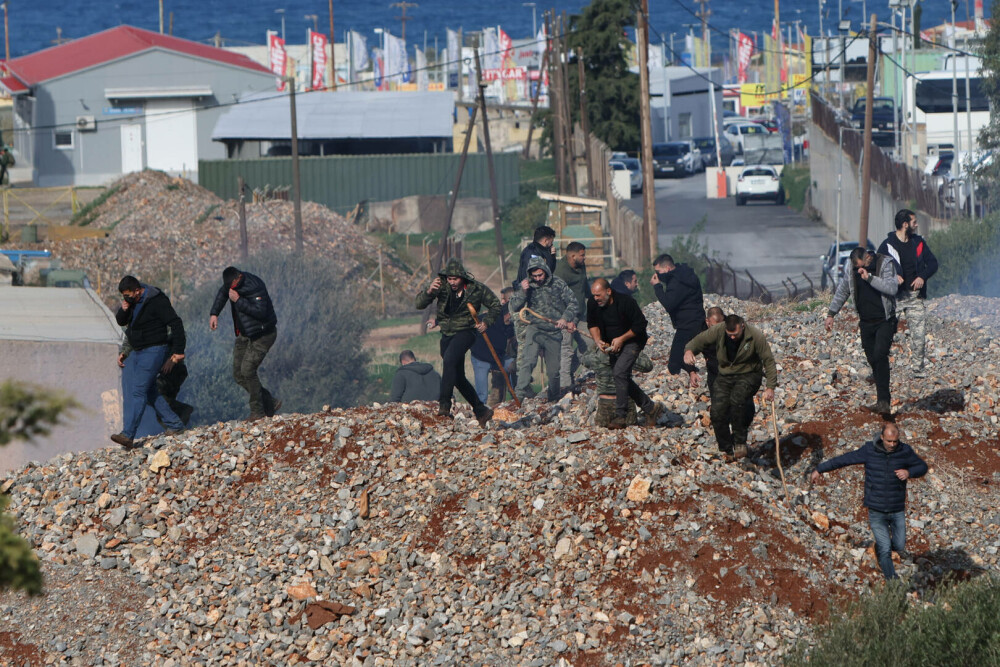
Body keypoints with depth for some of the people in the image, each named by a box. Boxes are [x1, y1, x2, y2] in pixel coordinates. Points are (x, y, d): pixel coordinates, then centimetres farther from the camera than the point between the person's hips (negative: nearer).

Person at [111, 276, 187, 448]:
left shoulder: (156, 301, -19)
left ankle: (128, 435, -22)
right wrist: (123, 310, -9)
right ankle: (174, 424, 24)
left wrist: (178, 351, -18)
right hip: (138, 351, 10)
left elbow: (176, 324, -18)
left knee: (137, 391, -16)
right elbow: (121, 322, 14)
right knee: (149, 391, 13)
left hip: (154, 351, -10)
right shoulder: (133, 300, 6)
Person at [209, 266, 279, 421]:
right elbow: (222, 294, 22)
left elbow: (260, 312, -34)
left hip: (261, 335, -9)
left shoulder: (255, 288, -25)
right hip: (244, 335, 9)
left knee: (247, 370, -19)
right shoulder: (231, 283, 0)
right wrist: (214, 313, 9)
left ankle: (258, 412, -8)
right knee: (239, 375, 4)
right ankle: (270, 404, 13)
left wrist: (238, 301, -30)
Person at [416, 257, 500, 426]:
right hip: (447, 334, 5)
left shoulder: (476, 288, -10)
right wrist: (429, 292, -33)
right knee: (458, 378, 9)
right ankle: (481, 410, 24)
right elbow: (420, 304, -14)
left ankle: (444, 405, -34)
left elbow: (495, 305, 7)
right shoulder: (441, 285, -7)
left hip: (466, 331, -5)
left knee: (449, 360, -31)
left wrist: (486, 322, -9)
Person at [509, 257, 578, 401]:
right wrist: (522, 292, -19)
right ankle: (521, 393, -25)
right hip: (534, 329, -1)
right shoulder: (526, 285, -1)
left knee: (554, 368, 7)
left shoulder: (558, 283, -2)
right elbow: (514, 308, -4)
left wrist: (565, 318, -12)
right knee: (528, 360, -23)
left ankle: (555, 397, 25)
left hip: (554, 331, 1)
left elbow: (573, 303, 3)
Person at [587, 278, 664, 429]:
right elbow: (592, 324, 7)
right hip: (612, 346, 7)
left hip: (631, 341, -7)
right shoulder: (592, 303, -8)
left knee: (620, 372, -23)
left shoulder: (626, 302, -25)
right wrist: (597, 340, -12)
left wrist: (621, 339, -21)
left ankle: (620, 417, -20)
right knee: (622, 378, 5)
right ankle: (650, 408, 19)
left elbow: (640, 324, -18)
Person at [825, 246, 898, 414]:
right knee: (873, 360, 5)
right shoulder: (851, 268, 2)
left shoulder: (886, 264, -12)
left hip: (884, 320, -5)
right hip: (866, 323, 5)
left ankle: (883, 400, -20)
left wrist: (870, 277, -31)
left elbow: (892, 288, -26)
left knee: (880, 356, -20)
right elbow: (842, 290, 14)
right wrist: (831, 314, 13)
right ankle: (883, 400, 14)